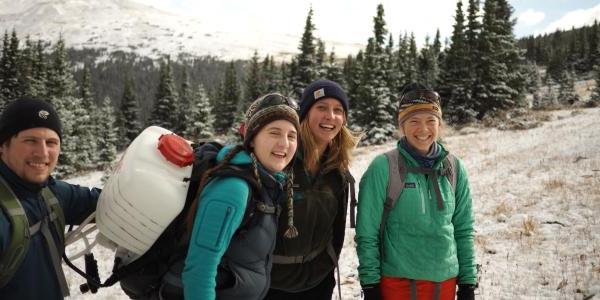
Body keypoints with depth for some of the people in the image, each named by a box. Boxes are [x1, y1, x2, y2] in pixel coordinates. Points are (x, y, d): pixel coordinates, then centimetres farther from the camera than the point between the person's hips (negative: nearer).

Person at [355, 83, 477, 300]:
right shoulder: (383, 168, -11)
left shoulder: (455, 169, 1)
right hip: (397, 282, -4)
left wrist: (468, 281, 7)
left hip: (445, 281, 4)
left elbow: (463, 230, 7)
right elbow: (367, 233, -8)